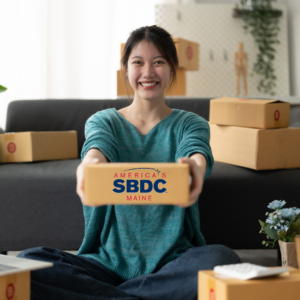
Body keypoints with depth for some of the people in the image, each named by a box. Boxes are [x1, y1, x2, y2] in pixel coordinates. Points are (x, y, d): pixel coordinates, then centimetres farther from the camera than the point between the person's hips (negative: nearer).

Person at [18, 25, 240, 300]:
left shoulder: (189, 124, 10)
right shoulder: (103, 121, 11)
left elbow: (197, 150, -14)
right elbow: (98, 144, -13)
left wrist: (195, 166, -41)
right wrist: (90, 163, -40)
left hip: (171, 263, 0)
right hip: (108, 261, 1)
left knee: (222, 260, -35)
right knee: (27, 263, -25)